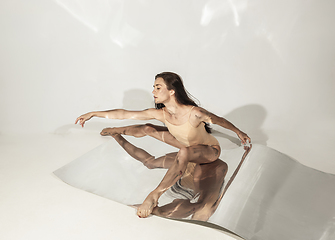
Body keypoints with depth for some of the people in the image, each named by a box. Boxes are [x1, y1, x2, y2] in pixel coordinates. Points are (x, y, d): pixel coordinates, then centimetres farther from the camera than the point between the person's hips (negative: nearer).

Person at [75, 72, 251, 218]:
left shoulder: (194, 113, -35)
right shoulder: (161, 114, -19)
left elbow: (218, 120, -16)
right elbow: (124, 114, -15)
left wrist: (239, 132, -1)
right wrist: (93, 114, -12)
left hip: (210, 151, -6)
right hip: (187, 146, 6)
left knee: (184, 152, -42)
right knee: (148, 129, 3)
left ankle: (155, 195, -37)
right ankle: (116, 133, 30)